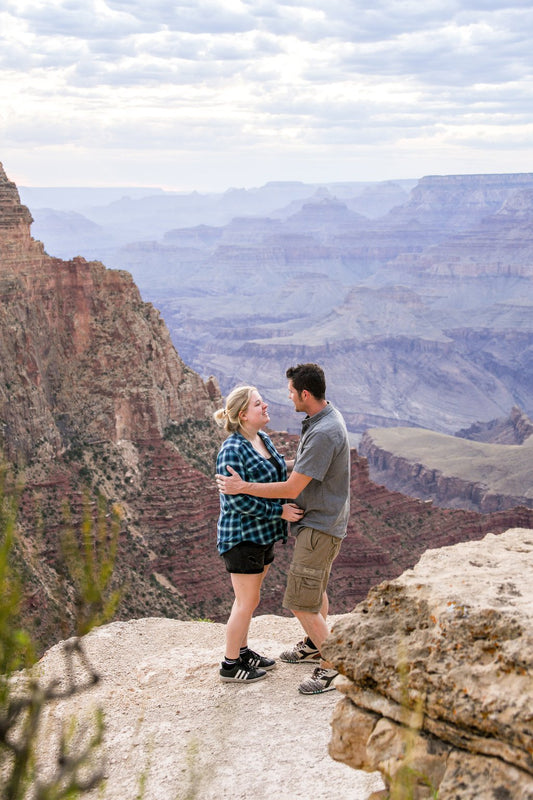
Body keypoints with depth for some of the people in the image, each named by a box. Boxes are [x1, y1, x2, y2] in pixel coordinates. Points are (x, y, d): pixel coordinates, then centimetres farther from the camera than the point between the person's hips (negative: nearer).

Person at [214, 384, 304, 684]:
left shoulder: (263, 439, 6)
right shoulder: (232, 450, -21)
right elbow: (237, 500, -24)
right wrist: (279, 511, -21)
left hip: (263, 535, 9)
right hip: (242, 536, -8)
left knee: (249, 598, 19)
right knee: (247, 601, 1)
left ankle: (243, 650, 34)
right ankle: (230, 666, 14)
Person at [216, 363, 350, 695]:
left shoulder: (324, 434, -29)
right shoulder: (326, 415, 3)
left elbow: (292, 488, -25)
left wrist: (242, 487, -17)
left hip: (320, 527, -11)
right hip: (318, 521, 11)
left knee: (301, 602, -6)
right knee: (315, 587, 26)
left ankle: (333, 667, 7)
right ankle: (314, 646, 45)